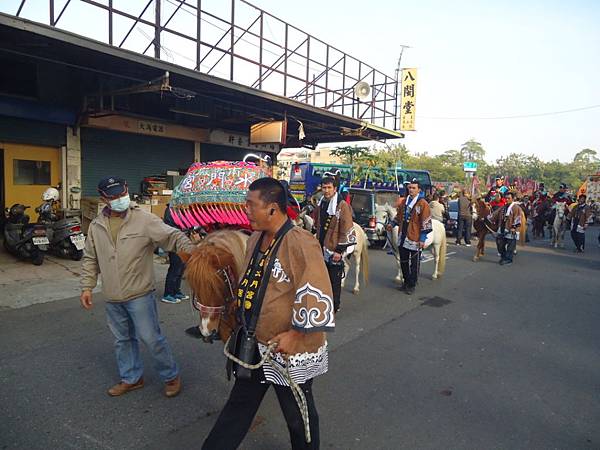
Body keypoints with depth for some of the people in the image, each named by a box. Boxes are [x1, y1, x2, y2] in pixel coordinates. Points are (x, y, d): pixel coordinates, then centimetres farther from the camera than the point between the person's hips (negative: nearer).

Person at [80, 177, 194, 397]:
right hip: (112, 299, 5)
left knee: (151, 338, 2)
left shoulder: (145, 220, -12)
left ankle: (171, 376, 23)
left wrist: (193, 254, -35)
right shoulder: (96, 226, 4)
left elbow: (174, 236, -18)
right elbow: (90, 260, 13)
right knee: (123, 340, 19)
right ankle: (131, 378, 39)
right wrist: (87, 287, 8)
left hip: (140, 295, -5)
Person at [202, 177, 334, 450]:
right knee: (239, 406, 24)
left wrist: (296, 334, -24)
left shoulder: (301, 244, -24)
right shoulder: (256, 239, 3)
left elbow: (317, 295, -27)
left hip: (289, 349, -7)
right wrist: (241, 315, 18)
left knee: (297, 415, 17)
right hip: (254, 345, 8)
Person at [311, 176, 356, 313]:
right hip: (321, 248, 8)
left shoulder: (342, 206, -15)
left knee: (334, 280, 3)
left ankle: (334, 306, 17)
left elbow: (346, 230, -18)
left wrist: (339, 250, -19)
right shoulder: (321, 204, 9)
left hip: (335, 250, -7)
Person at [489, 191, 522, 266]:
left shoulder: (515, 207, -7)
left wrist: (514, 227, -21)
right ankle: (503, 257, 25)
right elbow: (495, 214, 21)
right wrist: (489, 219, 16)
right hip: (502, 230, 7)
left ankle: (508, 259, 7)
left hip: (511, 231, -7)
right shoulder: (503, 207, 16)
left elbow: (517, 218, -14)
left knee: (510, 245, -1)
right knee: (500, 243, 9)